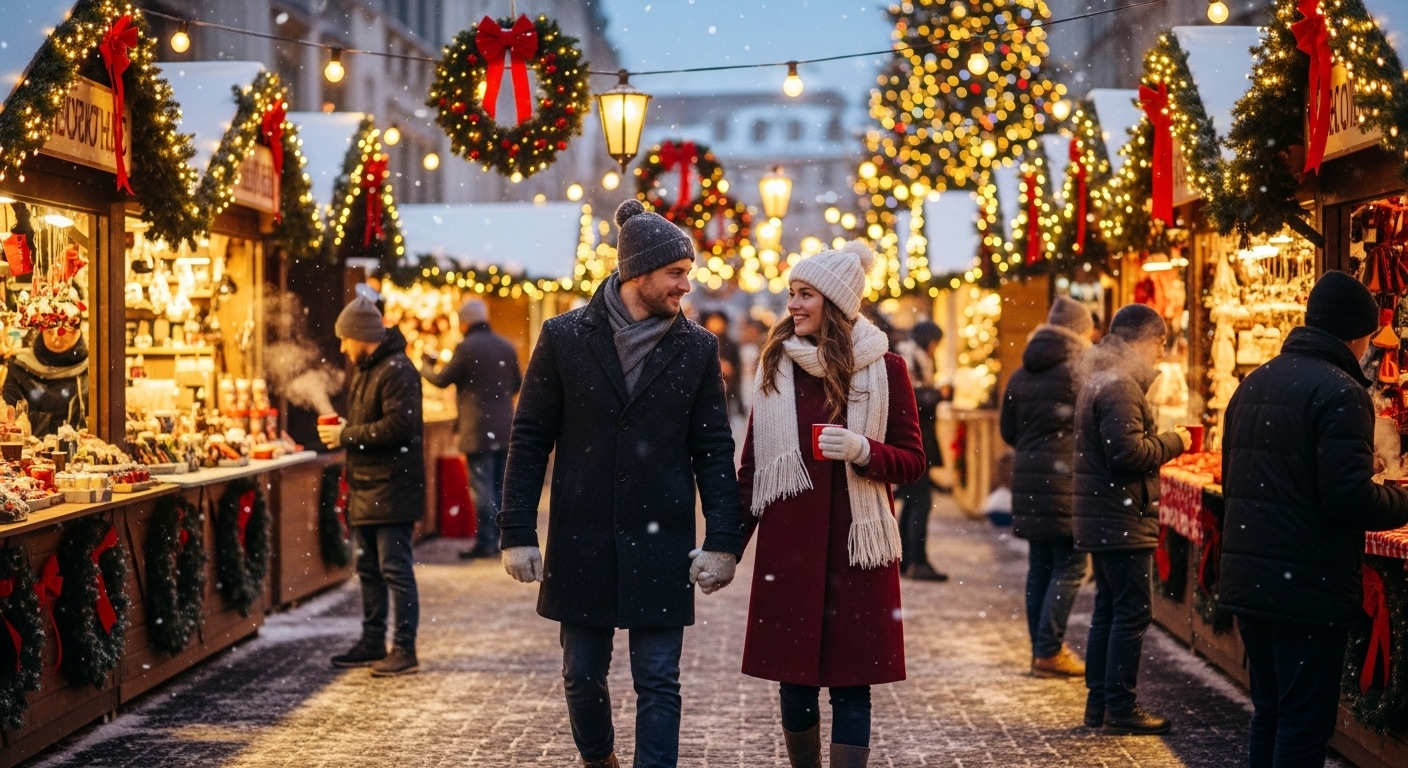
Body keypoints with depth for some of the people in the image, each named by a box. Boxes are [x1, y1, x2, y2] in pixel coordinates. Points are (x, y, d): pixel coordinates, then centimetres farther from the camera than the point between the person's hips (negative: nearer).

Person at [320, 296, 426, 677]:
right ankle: (373, 642, 24)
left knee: (395, 569, -7)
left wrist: (346, 436, -18)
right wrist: (342, 430, 5)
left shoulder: (397, 370, -16)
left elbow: (399, 425, -25)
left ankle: (404, 651, -2)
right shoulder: (364, 369, 17)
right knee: (370, 568, 15)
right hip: (366, 487, 10)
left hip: (392, 489, -10)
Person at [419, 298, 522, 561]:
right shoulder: (506, 346, 8)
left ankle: (486, 541, -5)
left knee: (482, 485, -4)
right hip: (504, 428, 6)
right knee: (500, 485, 12)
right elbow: (517, 384, 15)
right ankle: (501, 538, 16)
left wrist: (426, 366, 13)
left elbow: (442, 380, -6)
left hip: (478, 430, -6)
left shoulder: (466, 348, -12)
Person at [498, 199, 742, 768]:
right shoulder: (564, 338, -1)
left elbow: (713, 451, 3)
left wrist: (723, 542, -6)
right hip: (581, 543, 0)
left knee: (658, 682, 0)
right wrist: (518, 535, -4)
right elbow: (529, 440, 1)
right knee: (582, 677, 12)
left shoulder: (697, 348, 2)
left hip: (660, 545, 0)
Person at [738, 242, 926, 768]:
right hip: (786, 545, 3)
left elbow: (912, 462, 1)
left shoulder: (883, 368, -1)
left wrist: (863, 450, -19)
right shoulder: (777, 364, 7)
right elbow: (752, 463, 10)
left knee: (850, 682, -1)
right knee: (795, 679, 7)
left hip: (855, 545, -2)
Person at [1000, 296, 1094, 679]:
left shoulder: (1020, 375, 11)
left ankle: (1042, 648, 17)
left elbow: (1008, 431, 15)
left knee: (1039, 566, 12)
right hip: (1067, 480, -7)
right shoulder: (1082, 371, -9)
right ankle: (1049, 652, -3)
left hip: (1028, 480, 7)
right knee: (1069, 566, -1)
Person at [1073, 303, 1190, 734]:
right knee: (1132, 612, -5)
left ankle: (1098, 703, 20)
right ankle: (1120, 708, -2)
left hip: (1101, 519, 11)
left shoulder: (1100, 382, 17)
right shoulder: (1120, 388, -17)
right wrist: (1173, 442, -10)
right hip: (1122, 520, -11)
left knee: (1108, 610, 14)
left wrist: (1166, 443, 10)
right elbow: (1129, 453, -24)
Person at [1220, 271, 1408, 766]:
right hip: (1308, 586, -8)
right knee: (1306, 723, -1)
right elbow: (1350, 498, -20)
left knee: (1270, 709, 17)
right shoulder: (1340, 392, -14)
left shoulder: (1254, 383, 12)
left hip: (1248, 578, 8)